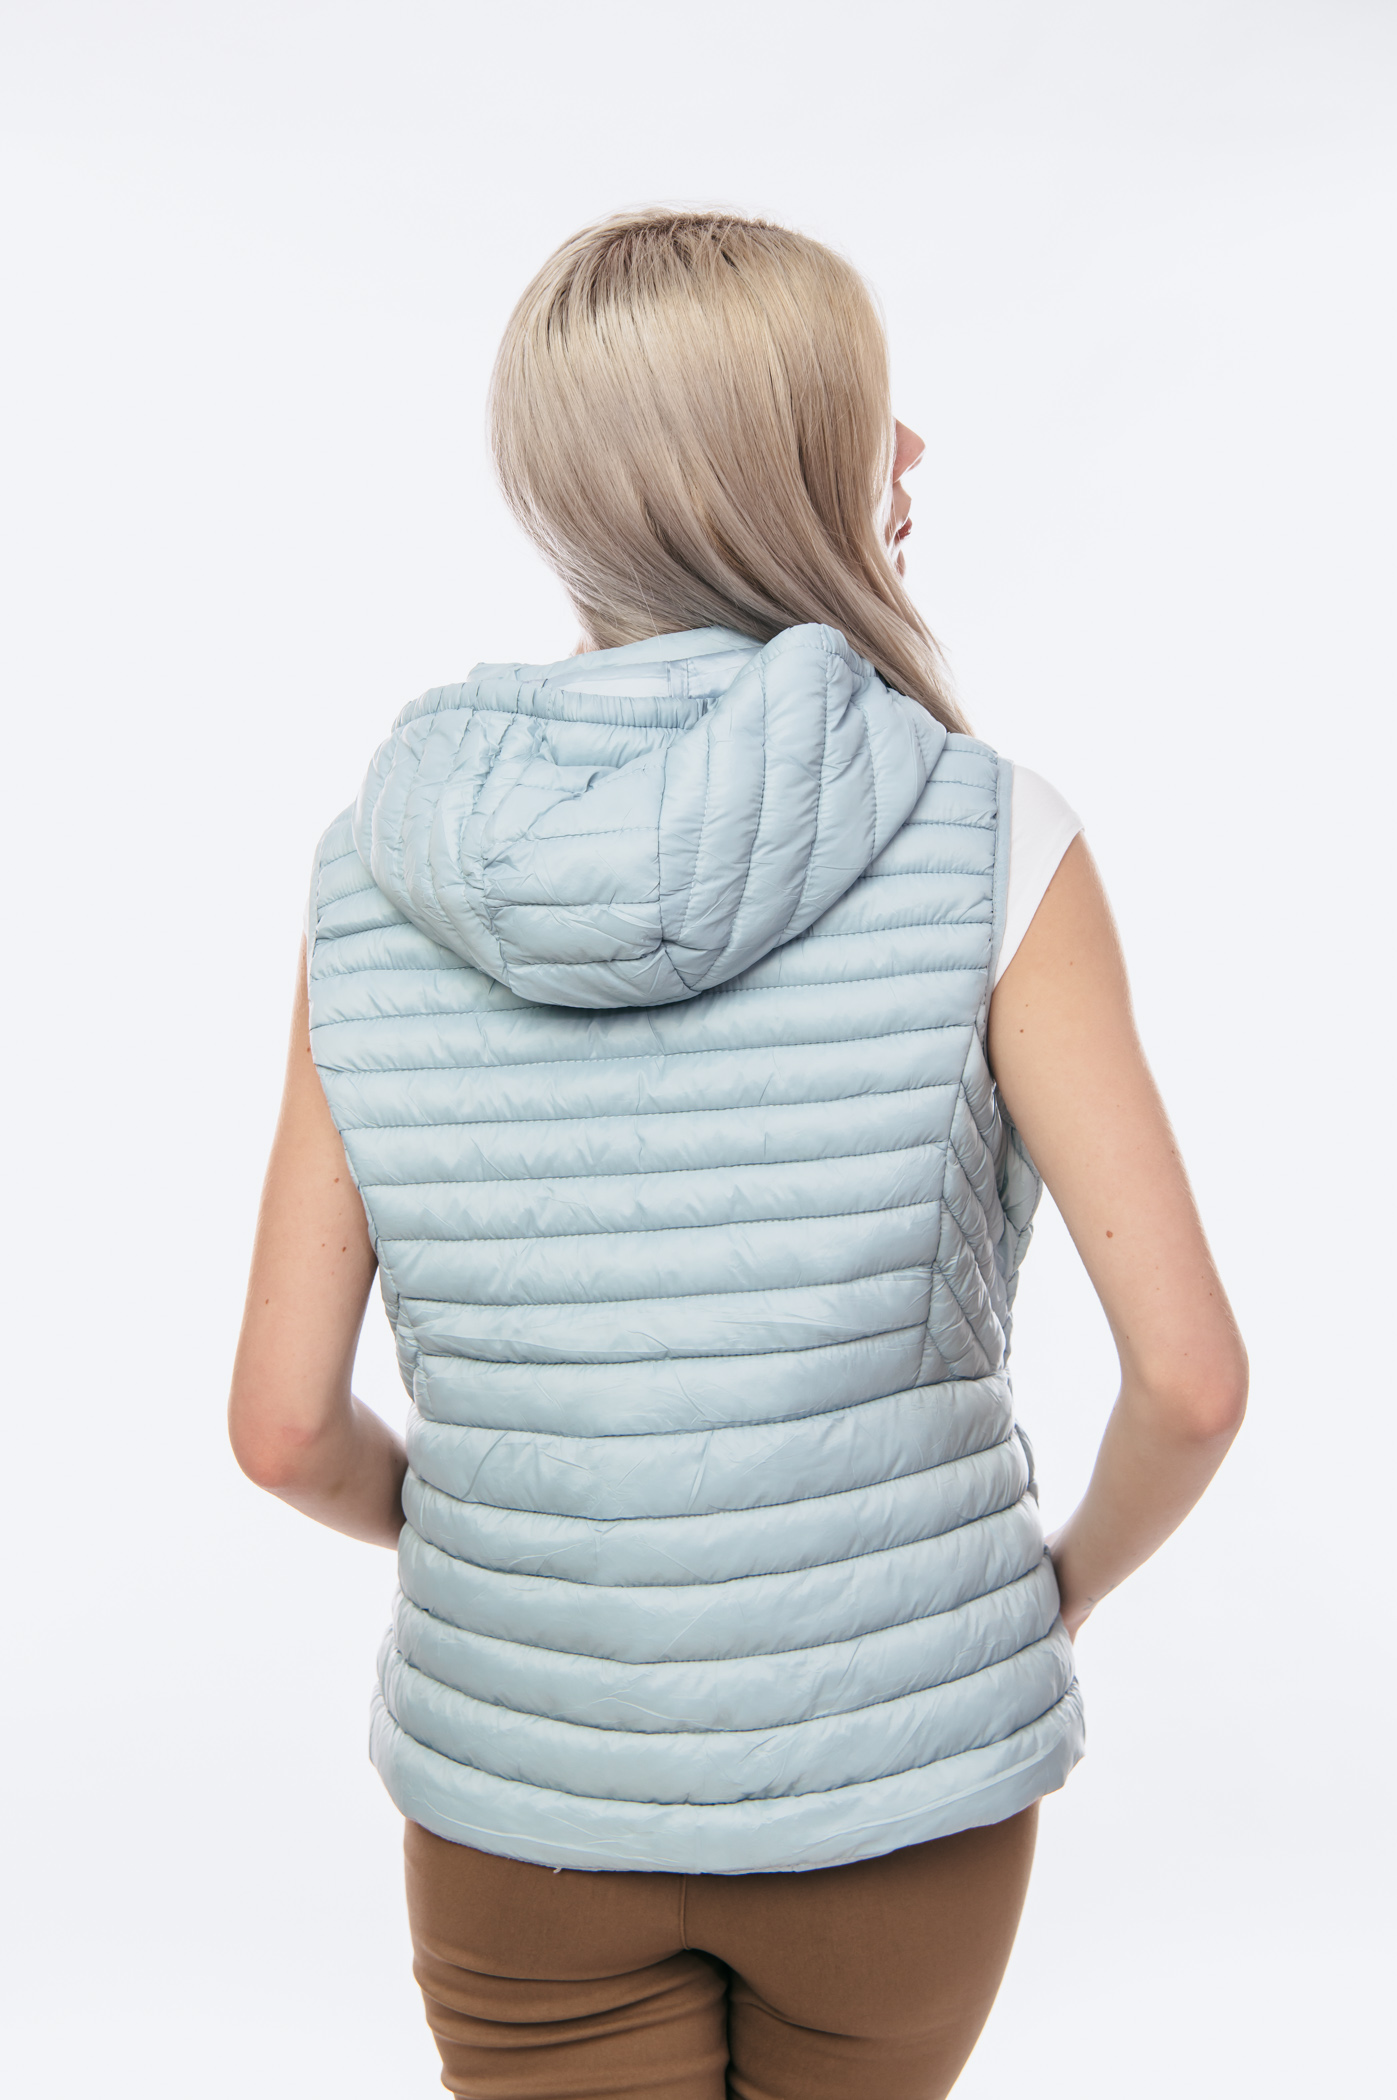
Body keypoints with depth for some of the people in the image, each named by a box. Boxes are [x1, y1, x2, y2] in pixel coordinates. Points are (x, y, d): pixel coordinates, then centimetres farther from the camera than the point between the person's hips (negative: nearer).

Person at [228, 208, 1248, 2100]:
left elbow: (285, 1424, -7)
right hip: (898, 1781, 0)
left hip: (522, 1795, 1)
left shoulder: (376, 871, -8)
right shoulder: (989, 845, -15)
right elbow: (1194, 1374, -16)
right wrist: (1072, 1580, 4)